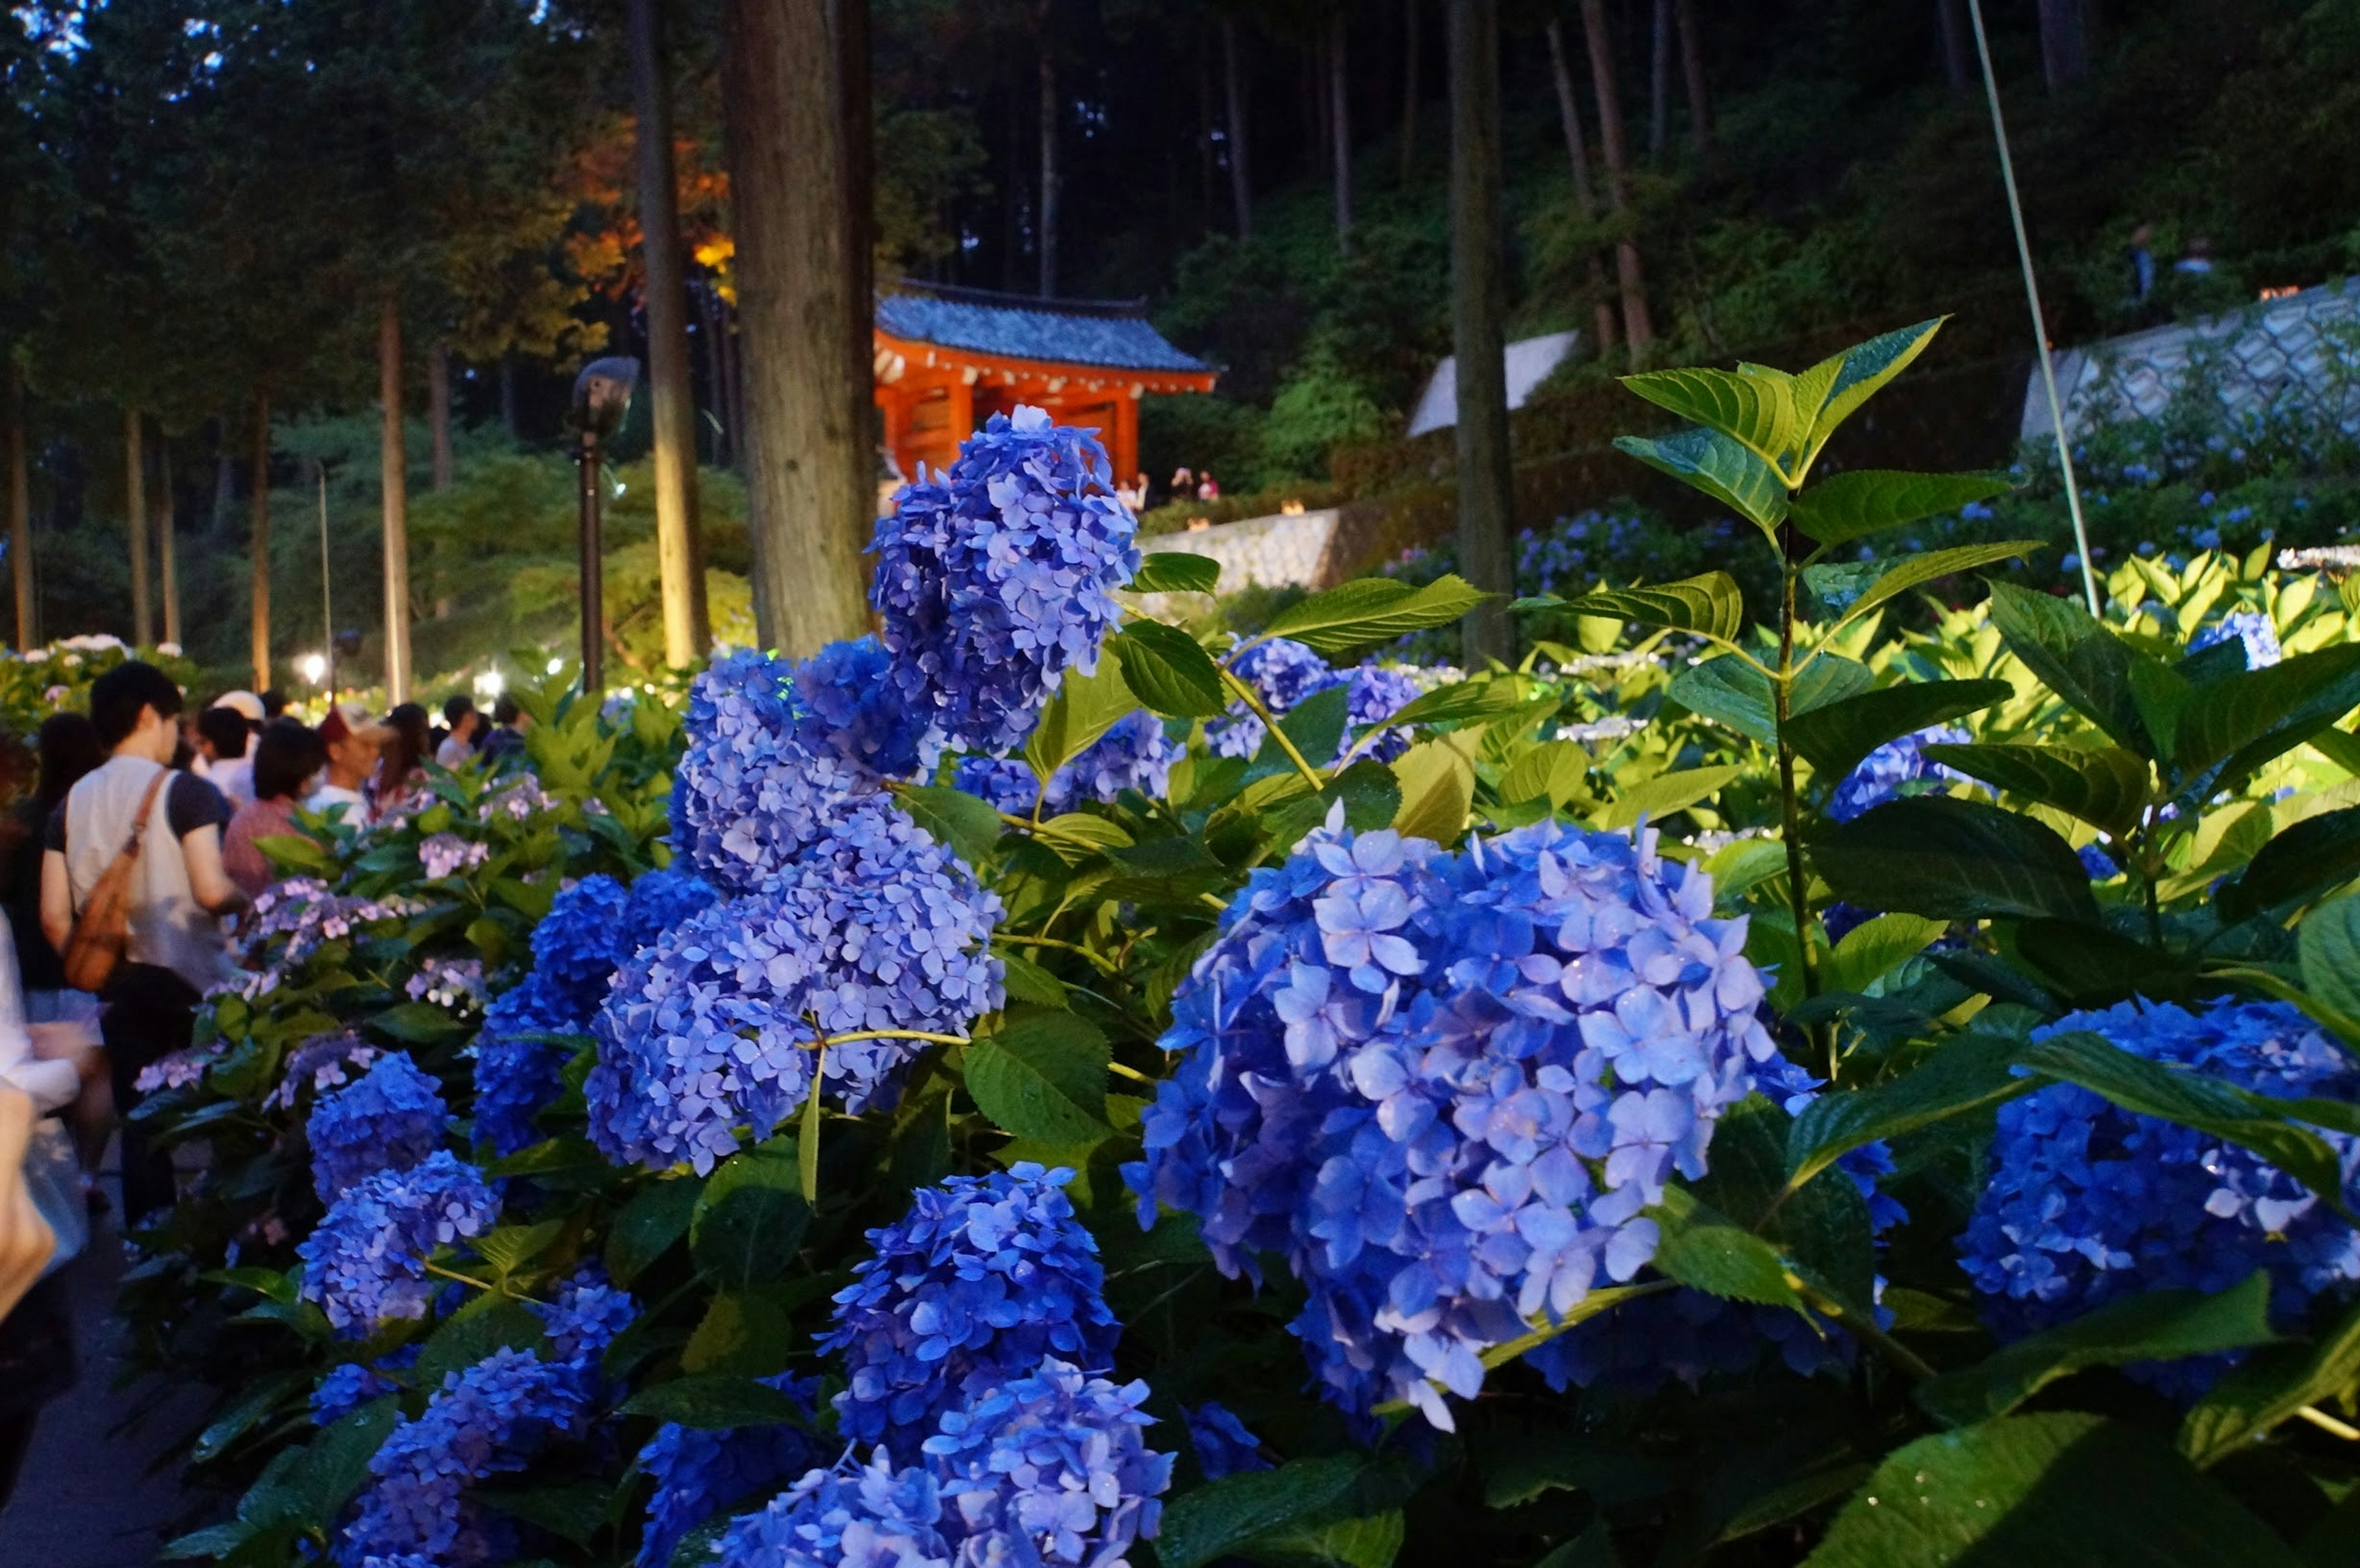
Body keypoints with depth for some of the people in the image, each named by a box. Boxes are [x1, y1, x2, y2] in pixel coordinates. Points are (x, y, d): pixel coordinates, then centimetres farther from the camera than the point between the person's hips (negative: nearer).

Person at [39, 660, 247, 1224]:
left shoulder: (74, 802, 3)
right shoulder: (182, 791, -12)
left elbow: (54, 918, 2)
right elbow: (212, 891, -21)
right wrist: (249, 898, 0)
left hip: (120, 987, 5)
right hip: (190, 981, -4)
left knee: (140, 1127, 12)